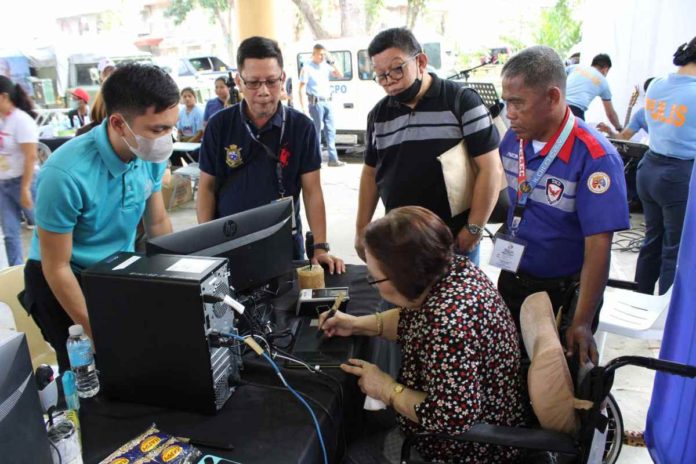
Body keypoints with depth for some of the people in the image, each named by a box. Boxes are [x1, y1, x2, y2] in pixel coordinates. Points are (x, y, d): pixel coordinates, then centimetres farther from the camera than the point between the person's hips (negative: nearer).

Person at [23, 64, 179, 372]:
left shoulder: (152, 157, -13)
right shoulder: (66, 174, -31)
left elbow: (158, 223, 2)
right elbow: (56, 267, -21)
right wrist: (99, 336, -18)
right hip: (64, 281, -5)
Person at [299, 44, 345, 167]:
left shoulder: (325, 65, 10)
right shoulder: (307, 67, -7)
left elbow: (340, 75, 10)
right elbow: (302, 89, -11)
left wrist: (332, 62, -2)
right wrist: (303, 107, -19)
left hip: (327, 102, 6)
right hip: (316, 103, -6)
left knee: (330, 130, 6)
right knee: (316, 131, -2)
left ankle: (333, 159, 11)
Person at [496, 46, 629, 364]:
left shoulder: (594, 157, -24)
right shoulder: (514, 138, -6)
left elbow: (598, 246, -25)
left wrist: (582, 323, -25)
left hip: (564, 294, -5)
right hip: (512, 281, 5)